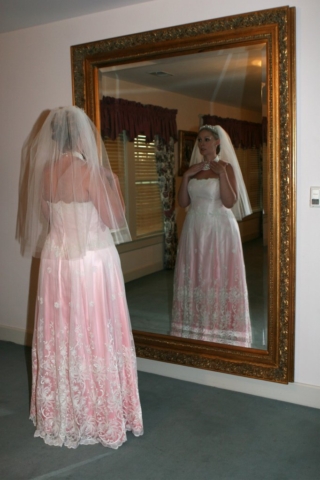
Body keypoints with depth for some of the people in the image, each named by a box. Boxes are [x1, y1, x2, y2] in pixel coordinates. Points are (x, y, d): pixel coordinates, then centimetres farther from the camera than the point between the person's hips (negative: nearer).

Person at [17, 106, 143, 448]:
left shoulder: (42, 170, 2)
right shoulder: (88, 171, -16)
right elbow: (114, 219, -10)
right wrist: (109, 175, -3)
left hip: (56, 259, 6)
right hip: (93, 259, -6)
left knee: (59, 336, 15)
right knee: (95, 336, 5)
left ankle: (60, 416, 29)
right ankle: (100, 416, 19)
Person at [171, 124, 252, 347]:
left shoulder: (226, 167, -3)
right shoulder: (194, 168, 11)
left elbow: (230, 202, -14)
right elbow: (183, 202, 5)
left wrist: (221, 173, -18)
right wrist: (186, 176, -4)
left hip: (219, 230, -5)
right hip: (195, 229, 5)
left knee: (219, 278, -2)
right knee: (195, 278, 6)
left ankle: (223, 332, 9)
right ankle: (196, 329, 17)